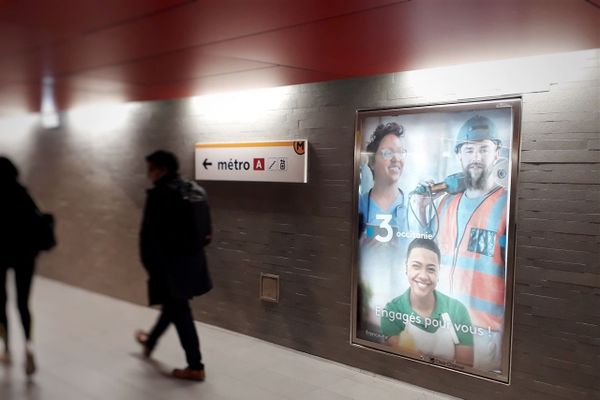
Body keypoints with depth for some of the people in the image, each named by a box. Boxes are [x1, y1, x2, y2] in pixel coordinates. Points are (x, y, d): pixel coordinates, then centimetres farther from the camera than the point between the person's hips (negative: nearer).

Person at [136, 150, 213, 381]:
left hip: (170, 265, -8)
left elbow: (149, 234, -14)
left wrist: (149, 264, -2)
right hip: (192, 262, 8)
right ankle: (150, 342, 49)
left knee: (179, 312, 2)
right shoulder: (195, 191, 7)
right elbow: (205, 231, 11)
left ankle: (195, 367, 9)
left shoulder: (160, 194, -16)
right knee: (174, 305, 24)